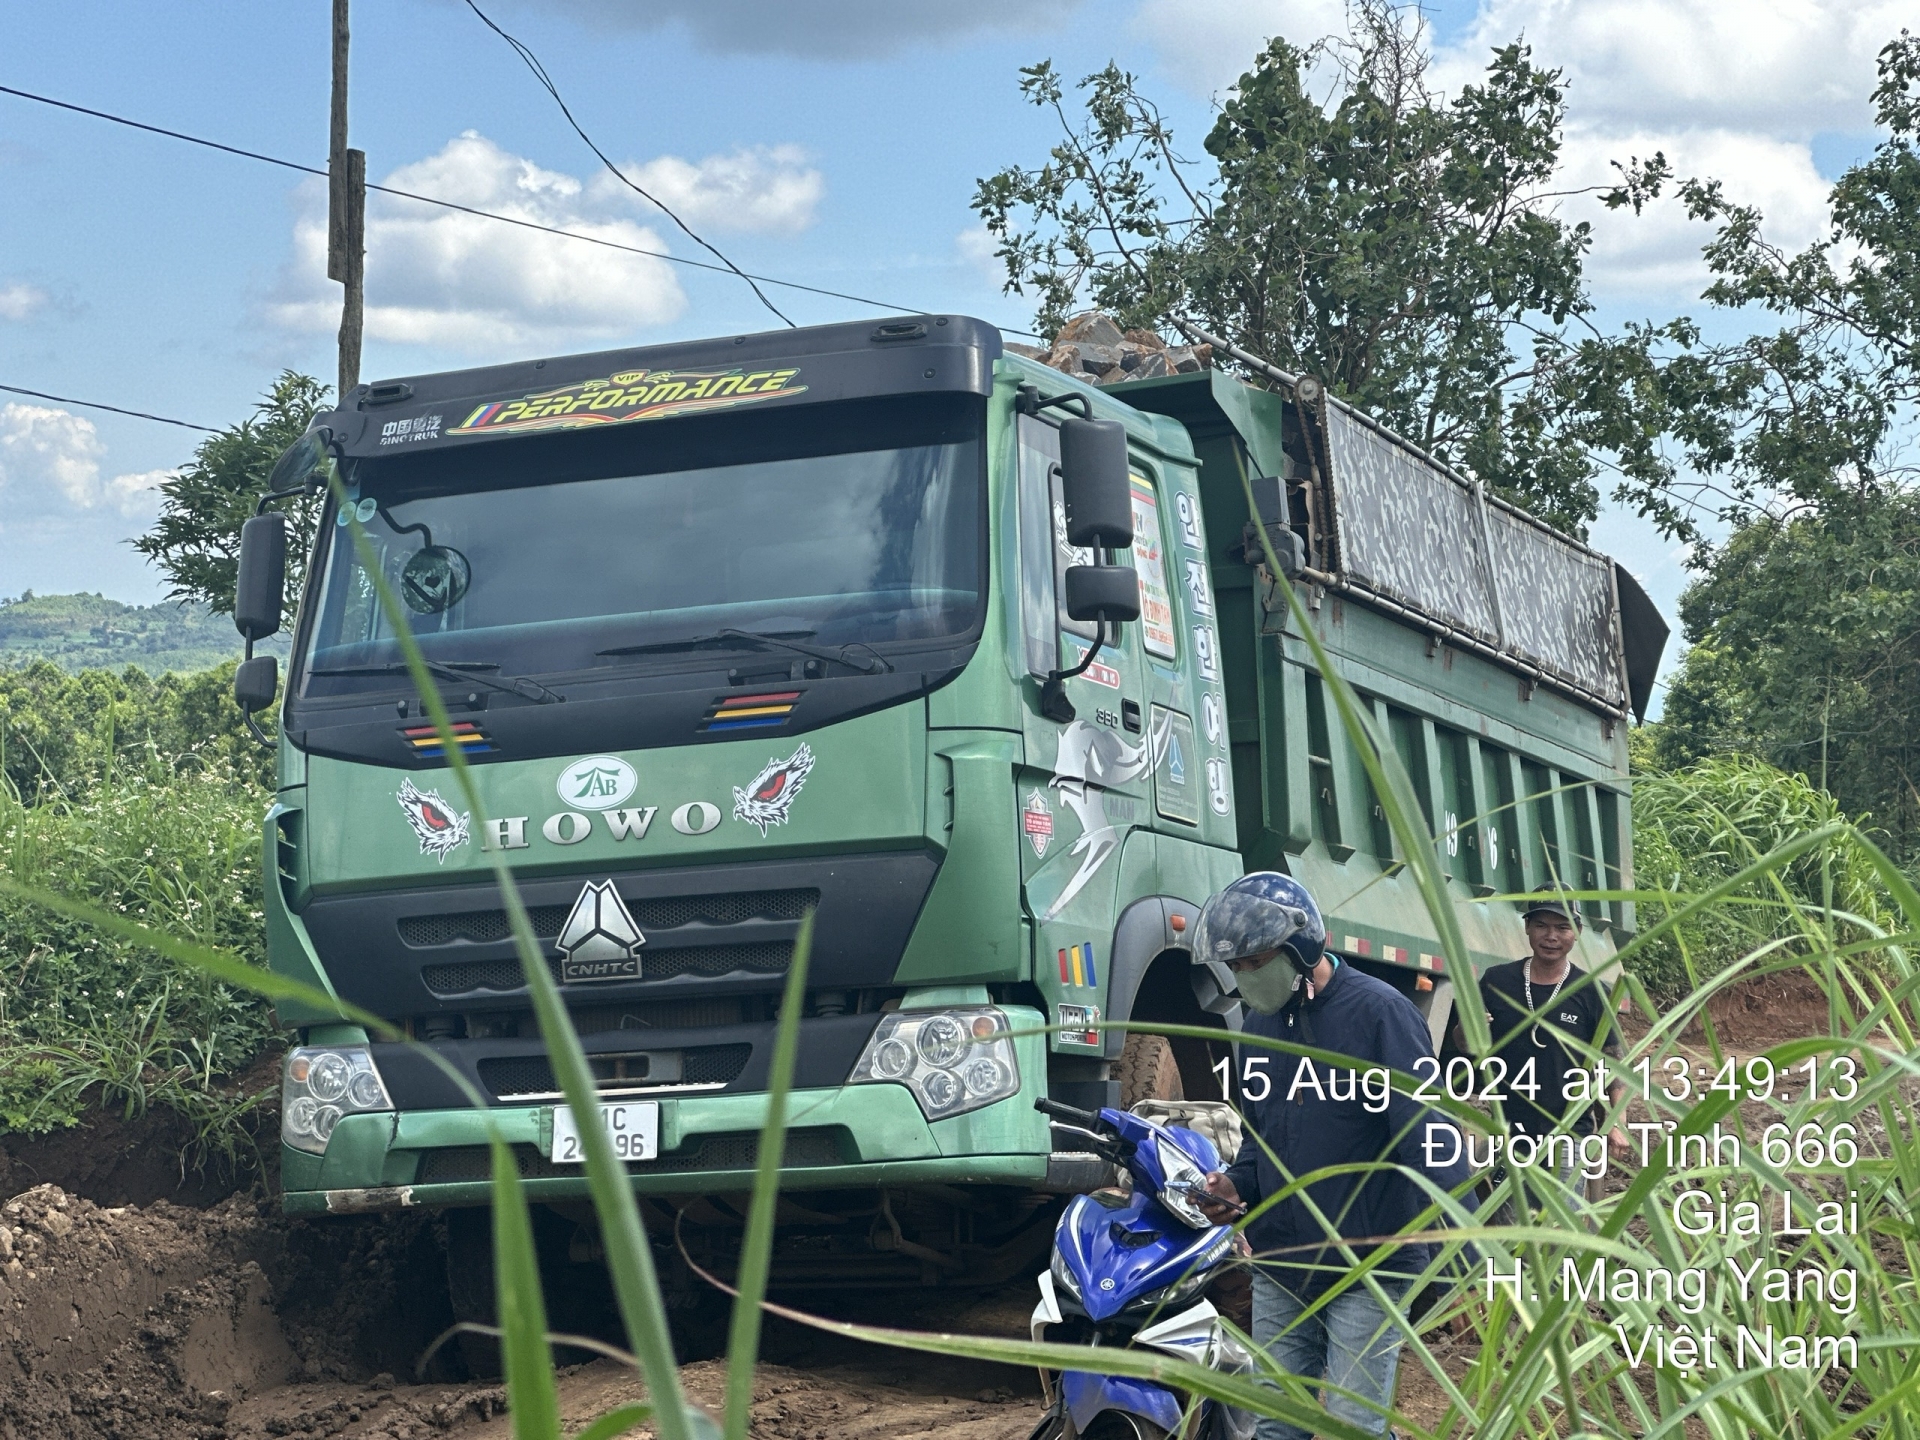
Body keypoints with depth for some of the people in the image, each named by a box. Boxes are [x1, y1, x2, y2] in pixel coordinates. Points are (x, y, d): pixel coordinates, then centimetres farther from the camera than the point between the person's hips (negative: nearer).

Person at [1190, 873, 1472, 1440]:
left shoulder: (1379, 1012, -11)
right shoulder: (1261, 1025, 12)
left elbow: (1431, 1140, -17)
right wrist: (1236, 1185, 2)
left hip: (1366, 1271, -7)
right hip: (1279, 1274, 7)